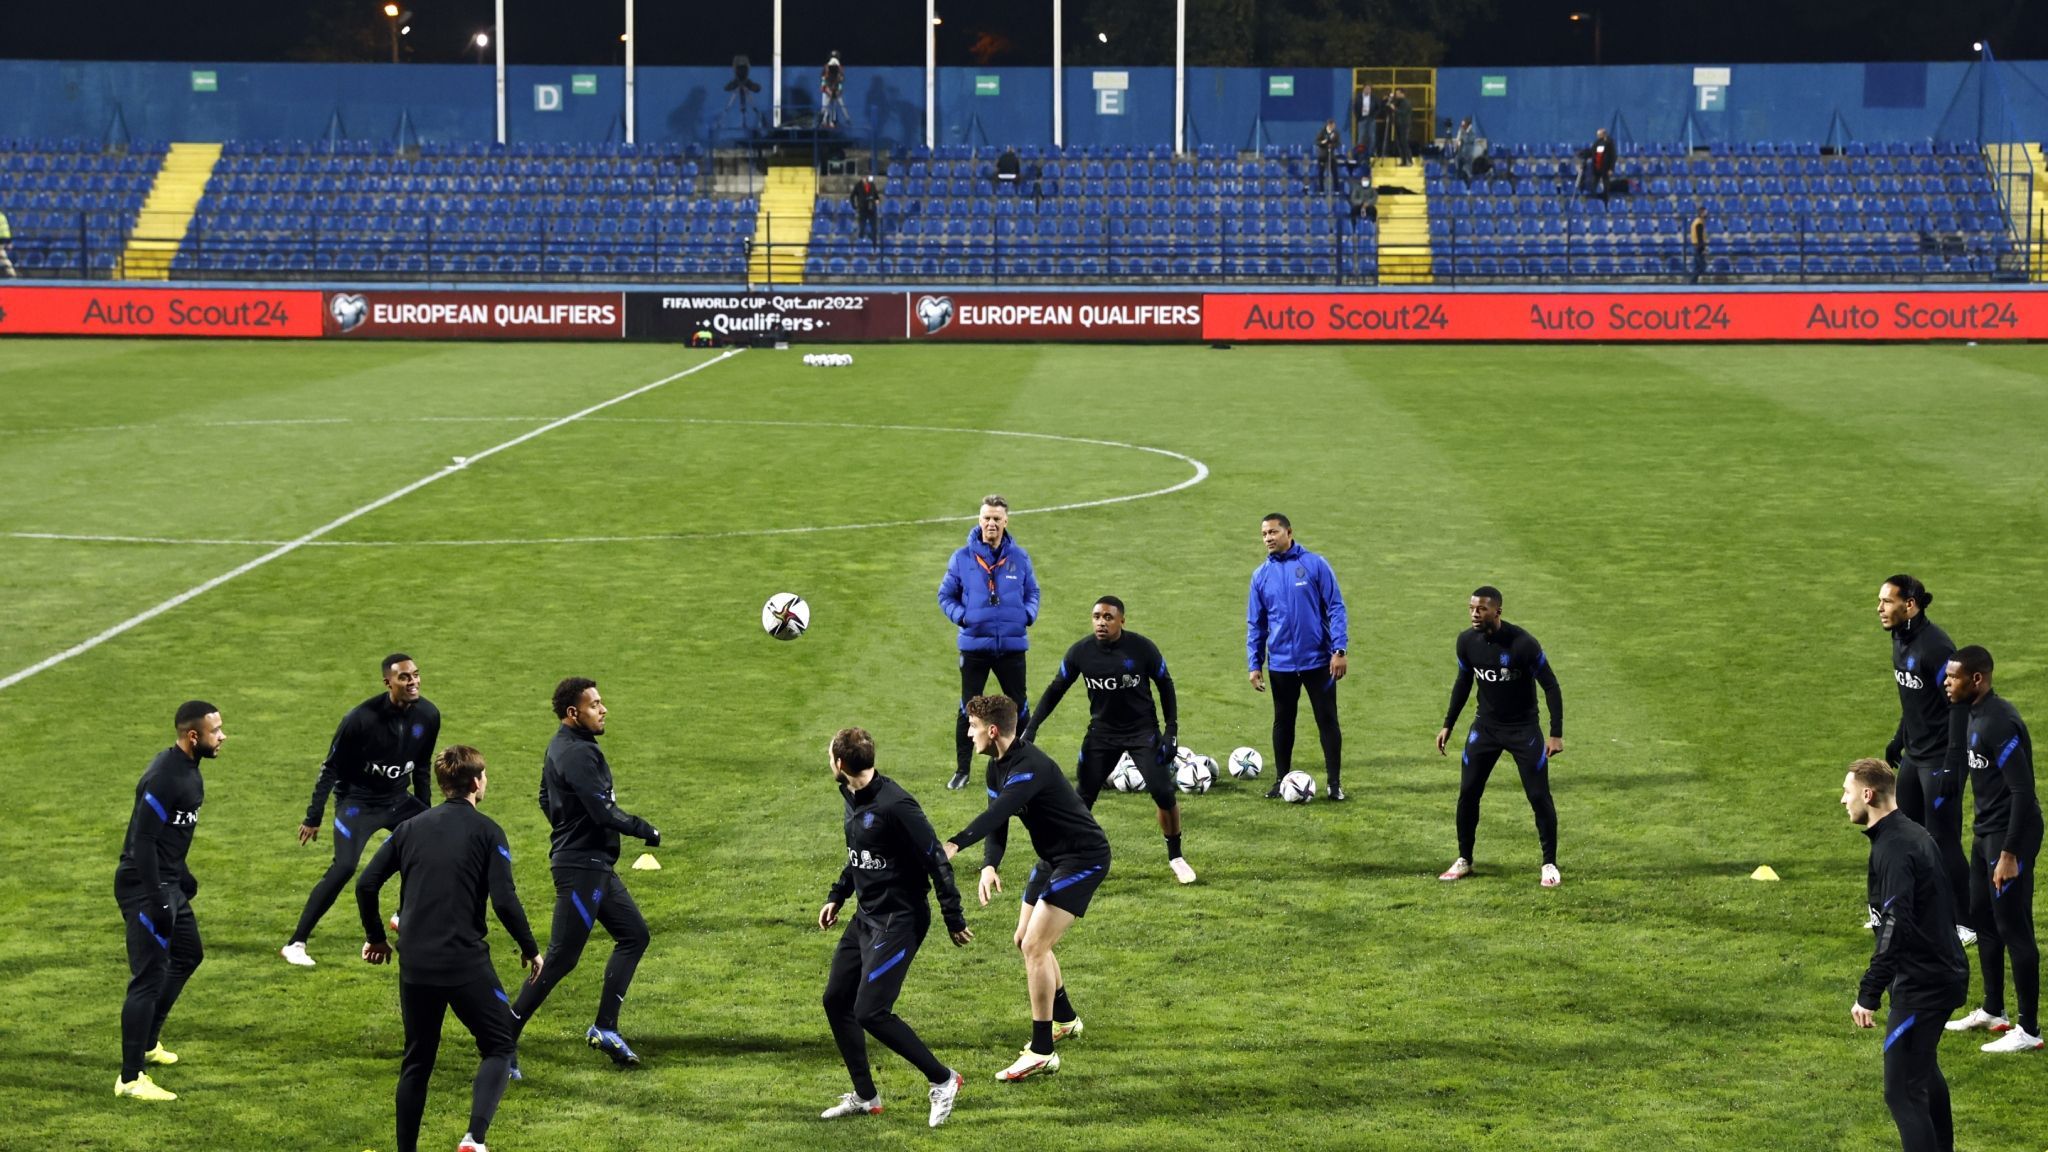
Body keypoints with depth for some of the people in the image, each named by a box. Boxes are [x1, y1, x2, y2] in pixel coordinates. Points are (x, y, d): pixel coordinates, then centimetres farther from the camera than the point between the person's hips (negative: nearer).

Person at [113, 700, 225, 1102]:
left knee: (187, 956, 25)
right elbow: (143, 841, -25)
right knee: (149, 977, -9)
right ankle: (130, 1079, -5)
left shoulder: (186, 768, 8)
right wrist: (157, 901, -26)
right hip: (144, 887, -11)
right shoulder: (165, 778, -24)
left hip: (167, 883, 11)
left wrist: (181, 874, 27)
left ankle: (147, 1042, 39)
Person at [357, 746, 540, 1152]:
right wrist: (530, 950, 3)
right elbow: (504, 901, -10)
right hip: (466, 963, -4)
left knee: (417, 1061, 16)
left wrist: (376, 937, 21)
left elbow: (366, 885, 6)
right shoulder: (485, 831, -3)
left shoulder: (410, 828, 10)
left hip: (415, 966, 4)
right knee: (500, 1045, 8)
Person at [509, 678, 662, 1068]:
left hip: (597, 866, 11)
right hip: (581, 868, -11)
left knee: (634, 935, 15)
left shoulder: (559, 747, 11)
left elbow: (547, 801, 23)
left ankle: (605, 1028, 17)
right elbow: (603, 812, -25)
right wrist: (645, 830, -12)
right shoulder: (578, 753, -21)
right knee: (561, 958, -7)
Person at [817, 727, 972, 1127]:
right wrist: (836, 897, 21)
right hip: (866, 917, 10)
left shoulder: (895, 805, -23)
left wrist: (954, 921, -15)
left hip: (899, 921, -10)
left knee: (871, 1012, -14)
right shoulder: (853, 799, 6)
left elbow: (937, 861, -19)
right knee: (836, 1001, 10)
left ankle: (942, 1080, 2)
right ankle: (865, 1097, 22)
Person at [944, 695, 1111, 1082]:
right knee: (1025, 941, 19)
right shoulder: (997, 767, 4)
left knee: (1035, 946, -17)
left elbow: (996, 814, -43)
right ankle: (1065, 1020, 41)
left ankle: (1042, 1053, -13)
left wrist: (955, 845, -56)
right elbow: (997, 821, 0)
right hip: (1052, 858, 10)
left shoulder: (1030, 767, -28)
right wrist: (989, 865, -20)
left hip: (1084, 858, -10)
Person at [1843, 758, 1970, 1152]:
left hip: (1920, 983, -11)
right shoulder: (1916, 834, 10)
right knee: (1924, 1070, 29)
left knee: (1903, 1092, -10)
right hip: (1945, 973, 11)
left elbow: (1895, 929, -28)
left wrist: (1869, 995, -27)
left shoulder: (1893, 849, -21)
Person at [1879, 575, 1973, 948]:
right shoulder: (1900, 641, 6)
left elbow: (1959, 706, -23)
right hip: (1913, 756, 9)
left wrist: (1952, 764, -25)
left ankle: (1965, 925, 6)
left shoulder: (1935, 647, -23)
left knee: (1942, 841, -4)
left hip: (1940, 759, -9)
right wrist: (1899, 739, 24)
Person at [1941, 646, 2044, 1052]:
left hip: (2010, 837, -11)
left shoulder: (1999, 724, -22)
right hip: (1986, 833, 11)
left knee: (2014, 929, -5)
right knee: (1982, 919, 20)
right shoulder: (1976, 716, 9)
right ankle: (1992, 1011, 34)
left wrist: (2009, 854, -25)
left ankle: (2028, 1030, 3)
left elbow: (2022, 791, -24)